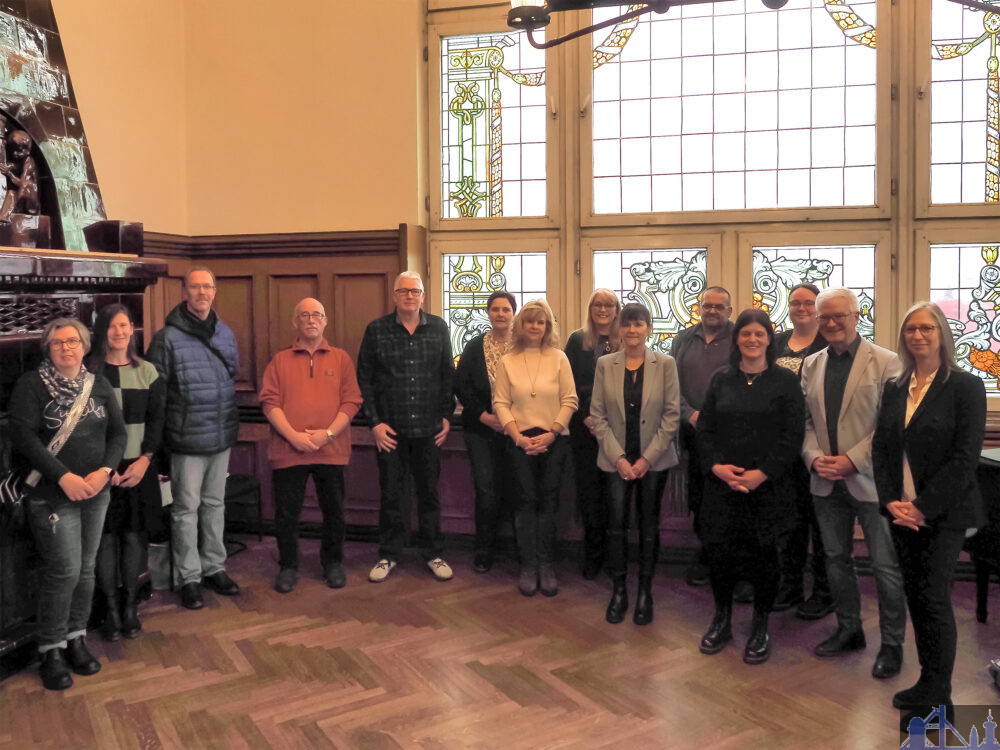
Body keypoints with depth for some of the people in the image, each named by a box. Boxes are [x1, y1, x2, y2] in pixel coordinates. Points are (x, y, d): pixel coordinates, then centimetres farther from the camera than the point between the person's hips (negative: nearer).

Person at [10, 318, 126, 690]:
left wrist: (104, 471, -10)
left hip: (95, 492, 5)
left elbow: (117, 432, 6)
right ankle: (52, 650, 10)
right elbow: (23, 436, -13)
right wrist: (64, 477, -18)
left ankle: (76, 638, 24)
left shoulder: (99, 386, 9)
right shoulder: (31, 384, -4)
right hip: (52, 493, -4)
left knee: (85, 569, 9)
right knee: (64, 571, -6)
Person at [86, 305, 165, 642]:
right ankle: (111, 609, 15)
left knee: (134, 535, 5)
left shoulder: (147, 372, 6)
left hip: (139, 466, 2)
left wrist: (144, 460, -7)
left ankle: (131, 607, 18)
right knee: (106, 537, 2)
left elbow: (157, 420, 5)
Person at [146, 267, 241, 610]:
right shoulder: (168, 338, -10)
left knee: (214, 504, 16)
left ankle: (214, 567, 29)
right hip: (188, 440, -5)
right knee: (186, 508, 4)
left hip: (222, 438, 6)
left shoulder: (225, 334, 8)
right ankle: (189, 578, 16)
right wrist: (157, 440, -11)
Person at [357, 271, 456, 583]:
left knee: (429, 491, 10)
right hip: (390, 429, -1)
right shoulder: (376, 330, 0)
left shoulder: (439, 328, 4)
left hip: (429, 428, 1)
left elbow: (448, 374, 9)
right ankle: (388, 554, 23)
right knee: (390, 493, 8)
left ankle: (433, 553, 24)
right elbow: (365, 379, 1)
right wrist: (374, 422, -5)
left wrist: (447, 415, 3)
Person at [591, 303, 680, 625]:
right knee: (616, 523, -2)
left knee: (649, 524, 7)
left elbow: (672, 415, -3)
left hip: (653, 459, 0)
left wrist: (647, 458, -9)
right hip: (616, 460, 0)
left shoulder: (665, 364, -2)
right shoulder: (605, 364, 1)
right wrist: (619, 458, -8)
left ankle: (645, 591, 21)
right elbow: (598, 415, 0)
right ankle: (618, 590, 14)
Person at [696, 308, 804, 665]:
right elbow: (705, 429, 7)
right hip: (722, 484, 2)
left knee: (763, 554, 3)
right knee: (718, 551, 1)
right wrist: (716, 465, -10)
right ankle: (721, 621, 24)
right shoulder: (721, 380, 9)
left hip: (768, 486, -2)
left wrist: (762, 473, -14)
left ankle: (760, 628, 23)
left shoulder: (785, 381, 0)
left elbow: (793, 435, -5)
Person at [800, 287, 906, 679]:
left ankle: (892, 643, 20)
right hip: (826, 482, 5)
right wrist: (814, 456, -8)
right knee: (836, 559, 16)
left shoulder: (885, 363, -8)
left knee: (886, 566, 4)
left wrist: (852, 460, -18)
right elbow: (806, 419, 8)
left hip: (870, 480, -5)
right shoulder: (812, 365, 8)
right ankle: (849, 630, 32)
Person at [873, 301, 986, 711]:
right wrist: (891, 501, -5)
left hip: (943, 513, -5)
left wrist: (923, 506, -16)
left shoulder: (965, 385, -7)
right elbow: (880, 447, 8)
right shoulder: (894, 388, 9)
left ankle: (938, 692, 13)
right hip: (902, 513, 5)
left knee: (934, 598, -1)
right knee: (915, 596, 10)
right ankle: (928, 680, 24)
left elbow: (965, 457, -13)